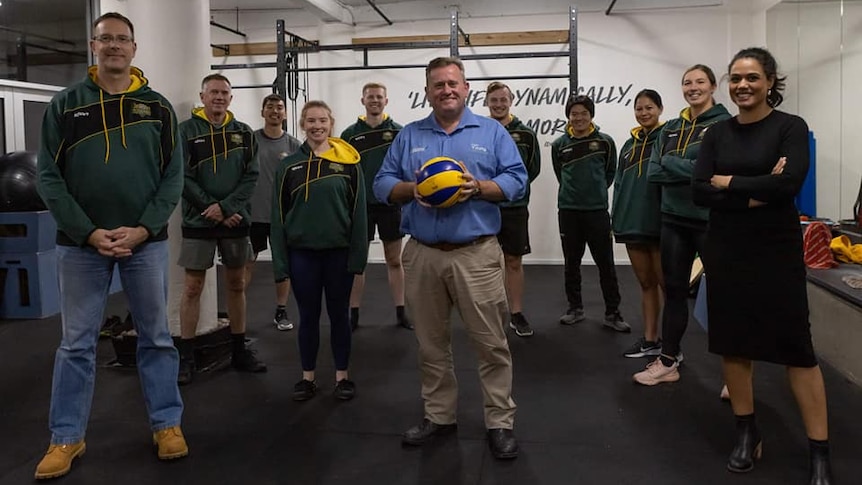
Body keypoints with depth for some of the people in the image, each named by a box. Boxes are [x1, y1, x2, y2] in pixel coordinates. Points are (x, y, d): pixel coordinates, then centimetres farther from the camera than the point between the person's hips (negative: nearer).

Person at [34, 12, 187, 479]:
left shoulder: (158, 107, 4)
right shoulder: (65, 104, 3)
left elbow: (173, 176, 0)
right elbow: (48, 177, -2)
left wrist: (143, 229, -12)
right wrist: (88, 233, -13)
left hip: (146, 241, 0)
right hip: (80, 243, 0)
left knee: (156, 337, 9)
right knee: (76, 343, 7)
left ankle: (167, 424, 21)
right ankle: (67, 438, 20)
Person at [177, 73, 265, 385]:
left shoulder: (243, 133, 6)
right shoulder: (187, 130, -2)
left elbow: (251, 176, -1)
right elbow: (183, 178, -9)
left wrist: (226, 206, -15)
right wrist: (215, 211, -14)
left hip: (236, 220, 3)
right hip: (198, 221, -3)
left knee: (236, 285, 10)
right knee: (193, 287, 2)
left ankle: (239, 351, 20)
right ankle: (186, 356, 10)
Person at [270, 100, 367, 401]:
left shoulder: (348, 163, -1)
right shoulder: (289, 165, 3)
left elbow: (358, 211, -1)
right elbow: (279, 215, 3)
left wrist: (357, 254, -7)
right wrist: (280, 260, -1)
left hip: (339, 252, -1)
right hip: (302, 253, 1)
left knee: (339, 315, 10)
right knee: (308, 317, 11)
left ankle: (342, 376, 22)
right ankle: (308, 377, 24)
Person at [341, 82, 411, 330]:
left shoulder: (399, 132, 2)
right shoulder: (350, 134, 3)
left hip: (390, 204, 0)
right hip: (360, 205, 0)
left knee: (394, 260, 8)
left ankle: (400, 313, 17)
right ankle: (354, 314, 15)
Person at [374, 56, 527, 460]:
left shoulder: (492, 132, 6)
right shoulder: (408, 136, 13)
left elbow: (517, 180, -1)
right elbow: (382, 184, 9)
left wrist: (478, 187, -17)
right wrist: (411, 189, -11)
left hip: (476, 254, -3)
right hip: (422, 254, 3)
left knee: (491, 343, 0)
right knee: (430, 343, 12)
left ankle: (500, 422, 13)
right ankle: (438, 416, 28)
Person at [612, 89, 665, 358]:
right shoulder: (629, 145, 17)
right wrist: (616, 219, 12)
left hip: (659, 224, -6)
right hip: (632, 224, 6)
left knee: (666, 283, 0)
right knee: (646, 283, 13)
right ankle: (650, 340, 21)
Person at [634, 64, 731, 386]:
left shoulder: (725, 124, -5)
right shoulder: (670, 128, 11)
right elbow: (654, 172, 0)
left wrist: (672, 164, -14)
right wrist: (693, 169, -12)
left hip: (711, 220, -5)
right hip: (673, 219, 5)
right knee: (674, 289, 11)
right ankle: (668, 362, 21)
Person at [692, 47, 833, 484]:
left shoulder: (790, 127, -4)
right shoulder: (717, 133, 6)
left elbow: (788, 185, -20)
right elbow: (699, 192, -6)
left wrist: (729, 182, -10)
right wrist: (757, 193, -16)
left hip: (777, 250, -4)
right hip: (726, 250, 4)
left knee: (796, 347, -2)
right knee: (732, 342, 9)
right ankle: (747, 434, 24)